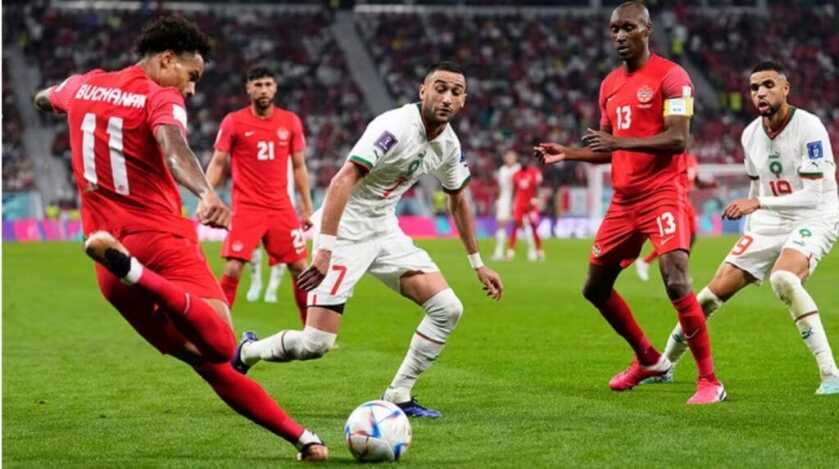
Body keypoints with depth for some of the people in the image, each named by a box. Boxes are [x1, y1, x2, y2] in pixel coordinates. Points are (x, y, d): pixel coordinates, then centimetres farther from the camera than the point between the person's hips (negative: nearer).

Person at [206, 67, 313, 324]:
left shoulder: (291, 121, 6)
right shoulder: (233, 122, -2)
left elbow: (299, 167, 12)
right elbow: (217, 164, 2)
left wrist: (307, 208, 9)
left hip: (281, 208, 3)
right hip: (246, 208, -3)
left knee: (300, 268, 4)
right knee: (233, 269, -13)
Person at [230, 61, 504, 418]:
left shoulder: (448, 144, 2)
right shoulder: (396, 127, -24)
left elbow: (458, 201, 19)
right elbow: (342, 181, -32)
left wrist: (478, 265, 21)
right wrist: (325, 250, -40)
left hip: (385, 231, 8)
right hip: (345, 231, -8)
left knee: (448, 309, -6)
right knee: (316, 344, -12)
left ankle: (397, 396, 6)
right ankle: (247, 352, 18)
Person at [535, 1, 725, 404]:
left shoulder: (670, 76, -9)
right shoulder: (610, 84, 15)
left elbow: (678, 139, -19)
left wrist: (620, 141, -27)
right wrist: (567, 154, 10)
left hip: (662, 196, -8)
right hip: (623, 200, 8)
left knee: (676, 283, -21)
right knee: (595, 288, 11)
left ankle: (709, 381, -12)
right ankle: (649, 360, 30)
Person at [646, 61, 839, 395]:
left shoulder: (809, 128, -20)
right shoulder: (750, 135, 2)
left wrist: (757, 203, -31)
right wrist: (750, 229, 21)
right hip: (768, 222, 7)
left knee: (783, 279, -35)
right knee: (718, 289, 3)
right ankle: (665, 363, 22)